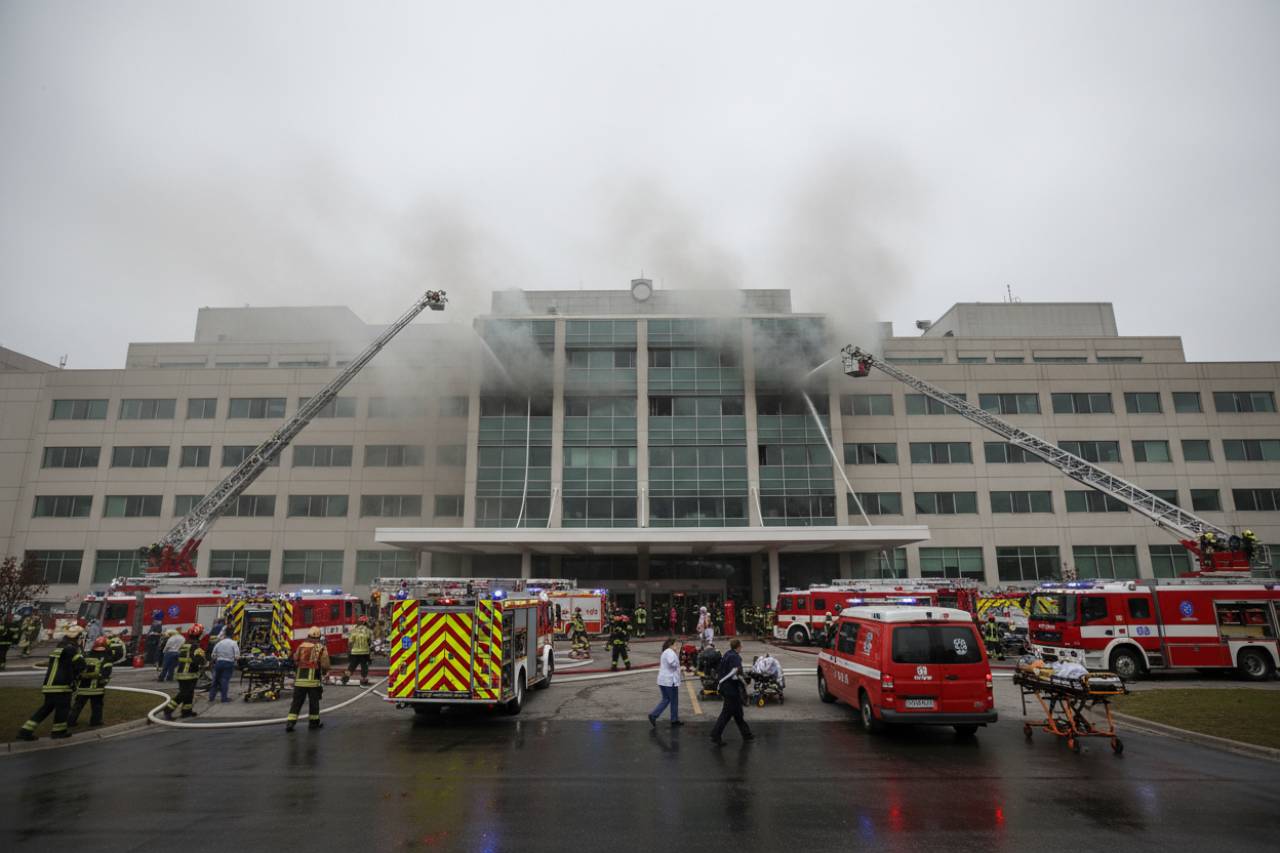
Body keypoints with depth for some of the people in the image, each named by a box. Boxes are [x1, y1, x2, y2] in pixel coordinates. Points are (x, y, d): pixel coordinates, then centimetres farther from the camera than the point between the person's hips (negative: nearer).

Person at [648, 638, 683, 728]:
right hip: (670, 681, -9)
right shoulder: (670, 652, -16)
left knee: (666, 700, 13)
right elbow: (672, 663, -33)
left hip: (663, 680, 9)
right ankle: (674, 720, 16)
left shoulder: (665, 652, 17)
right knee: (674, 701, 5)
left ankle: (653, 715, 1)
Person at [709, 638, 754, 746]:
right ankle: (715, 736, 2)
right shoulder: (735, 657, -18)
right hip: (732, 690, -9)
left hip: (725, 687, 9)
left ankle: (746, 734, 30)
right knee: (726, 713, -1)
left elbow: (718, 671, 13)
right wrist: (743, 682, -11)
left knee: (738, 713, 18)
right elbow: (734, 675, -26)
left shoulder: (727, 655, 8)